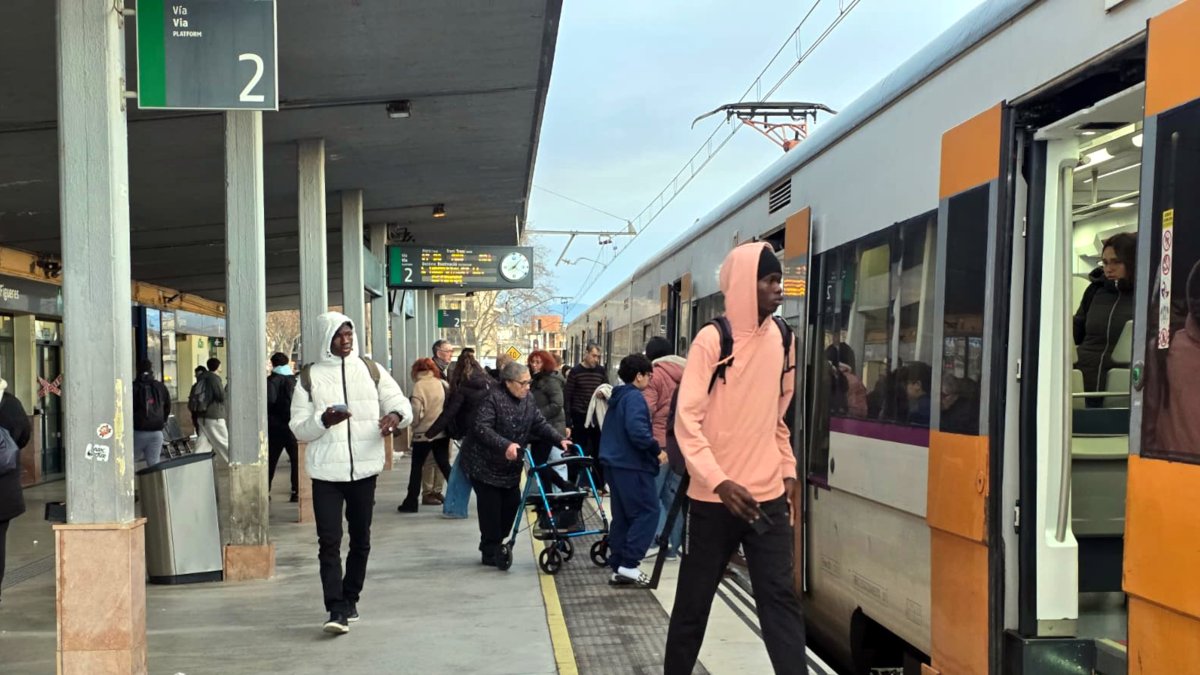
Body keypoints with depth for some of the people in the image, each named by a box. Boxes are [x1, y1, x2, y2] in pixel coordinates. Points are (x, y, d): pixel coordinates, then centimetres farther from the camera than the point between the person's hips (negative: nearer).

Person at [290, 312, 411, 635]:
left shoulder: (371, 370, 6)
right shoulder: (310, 377, 2)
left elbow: (400, 402, 5)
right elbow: (298, 428, 0)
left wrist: (397, 414, -19)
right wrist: (324, 420, -20)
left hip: (364, 469, 2)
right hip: (326, 472, -2)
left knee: (361, 540, 11)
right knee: (329, 542, -8)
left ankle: (349, 600, 26)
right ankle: (336, 610, -7)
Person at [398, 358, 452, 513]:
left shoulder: (419, 385, -11)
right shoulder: (442, 384, 3)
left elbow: (417, 409, -17)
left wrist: (414, 423, 1)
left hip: (424, 433, -5)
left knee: (416, 467, 6)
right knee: (444, 465, 14)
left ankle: (411, 502, 8)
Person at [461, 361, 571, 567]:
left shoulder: (528, 399, 2)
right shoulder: (493, 398, -22)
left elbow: (540, 424, 4)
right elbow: (481, 428, -30)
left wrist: (560, 440, -11)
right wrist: (505, 445, -43)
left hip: (510, 465, 7)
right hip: (484, 463, -7)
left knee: (512, 503, 9)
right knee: (491, 508, -3)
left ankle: (494, 544, 27)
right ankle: (490, 553, 10)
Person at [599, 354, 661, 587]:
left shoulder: (618, 397, 17)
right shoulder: (634, 397, -13)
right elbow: (637, 430, -27)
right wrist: (657, 450, -16)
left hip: (616, 462, 10)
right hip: (633, 465, -10)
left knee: (622, 516, 12)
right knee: (647, 512, -5)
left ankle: (618, 567, 13)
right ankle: (628, 564, -9)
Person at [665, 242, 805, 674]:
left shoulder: (782, 340, 5)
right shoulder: (712, 340, -11)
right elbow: (686, 421, -14)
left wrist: (788, 470, 12)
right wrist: (720, 482, -23)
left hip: (768, 497, 4)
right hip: (715, 498, -3)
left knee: (780, 597, 0)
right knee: (694, 601, 9)